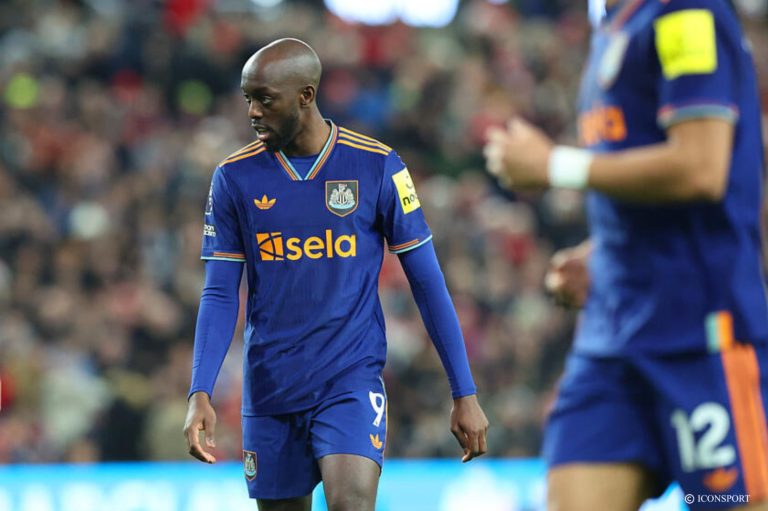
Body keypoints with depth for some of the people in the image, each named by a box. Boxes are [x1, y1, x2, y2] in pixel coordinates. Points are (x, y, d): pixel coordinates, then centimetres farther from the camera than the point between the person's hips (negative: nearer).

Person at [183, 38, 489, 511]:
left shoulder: (377, 167, -5)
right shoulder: (235, 178, 1)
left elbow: (427, 283, 0)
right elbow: (220, 295, 1)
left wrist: (465, 394, -1)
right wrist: (200, 395, -12)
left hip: (352, 383, -3)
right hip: (270, 391, 3)